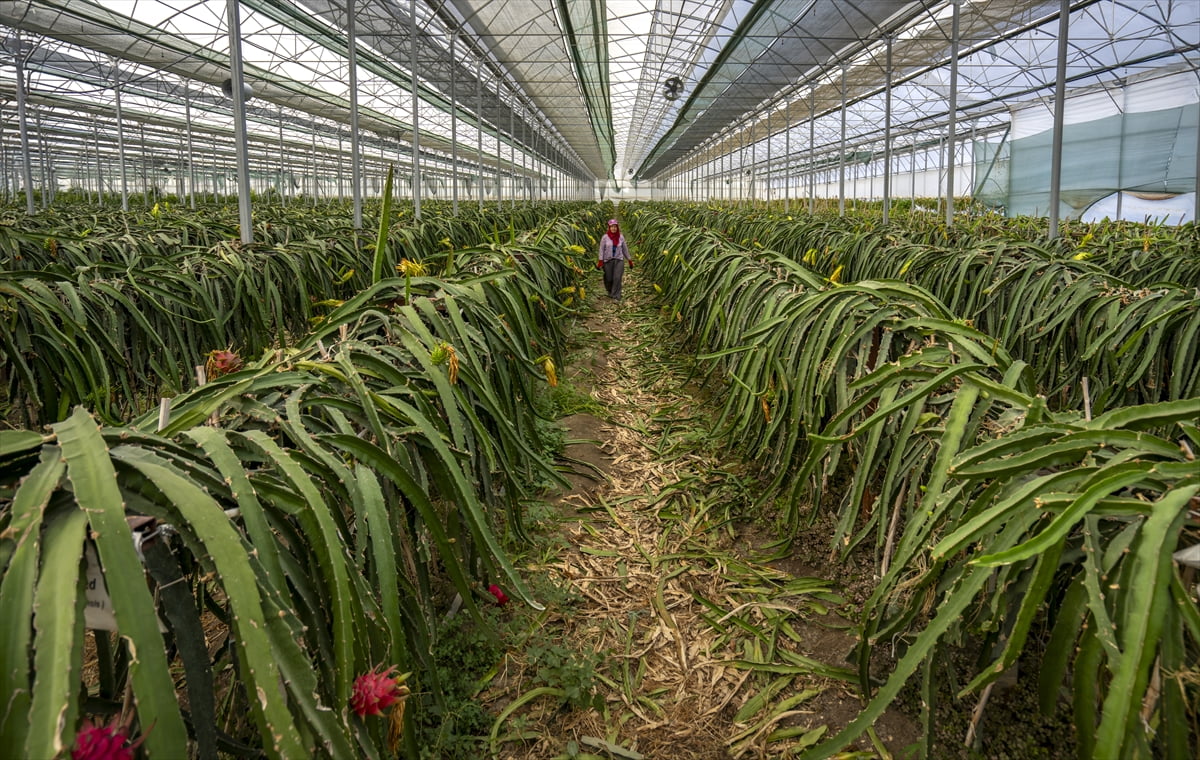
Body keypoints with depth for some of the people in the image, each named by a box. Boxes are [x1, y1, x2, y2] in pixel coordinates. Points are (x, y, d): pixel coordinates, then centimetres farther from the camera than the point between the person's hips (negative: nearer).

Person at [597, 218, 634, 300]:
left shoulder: (621, 237, 4)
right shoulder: (605, 237, -3)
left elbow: (625, 249, 12)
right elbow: (602, 249, -3)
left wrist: (630, 260, 14)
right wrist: (600, 262, -10)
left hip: (619, 260, 1)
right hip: (608, 260, -1)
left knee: (617, 278, -10)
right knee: (609, 279, 5)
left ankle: (616, 296, -4)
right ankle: (610, 291, 36)